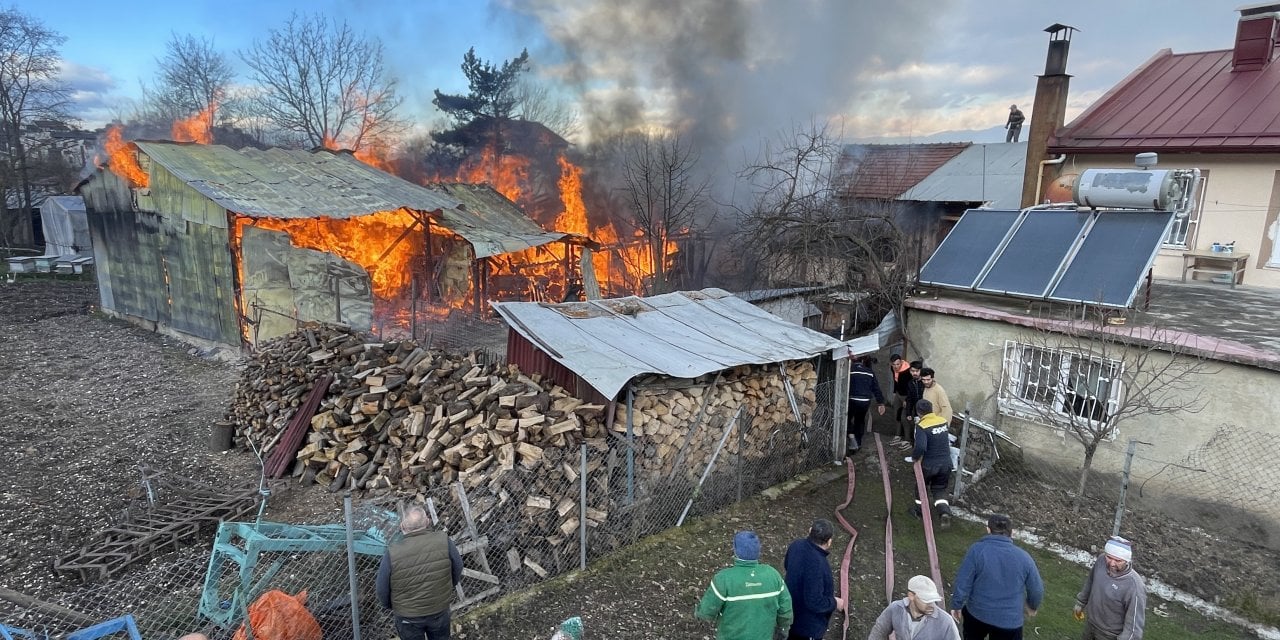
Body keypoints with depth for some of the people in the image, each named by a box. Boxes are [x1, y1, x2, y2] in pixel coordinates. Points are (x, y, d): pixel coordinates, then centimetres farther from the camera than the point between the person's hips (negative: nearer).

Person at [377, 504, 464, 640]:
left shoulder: (392, 553, -27)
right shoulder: (443, 541, -23)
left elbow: (382, 590, -12)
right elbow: (457, 569, -5)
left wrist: (391, 606, 10)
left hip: (408, 615, -1)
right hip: (440, 609, 1)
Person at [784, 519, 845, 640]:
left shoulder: (796, 544, -14)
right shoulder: (816, 565, -39)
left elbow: (787, 565, 8)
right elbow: (815, 602, -31)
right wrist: (835, 603, -15)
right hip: (808, 626, -7)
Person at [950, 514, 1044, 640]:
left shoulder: (976, 550, -14)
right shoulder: (1023, 557, -7)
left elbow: (962, 583, -13)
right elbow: (1037, 590, 4)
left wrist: (956, 605, 2)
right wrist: (1032, 607, 24)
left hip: (977, 614, -1)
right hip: (1009, 621, 1)